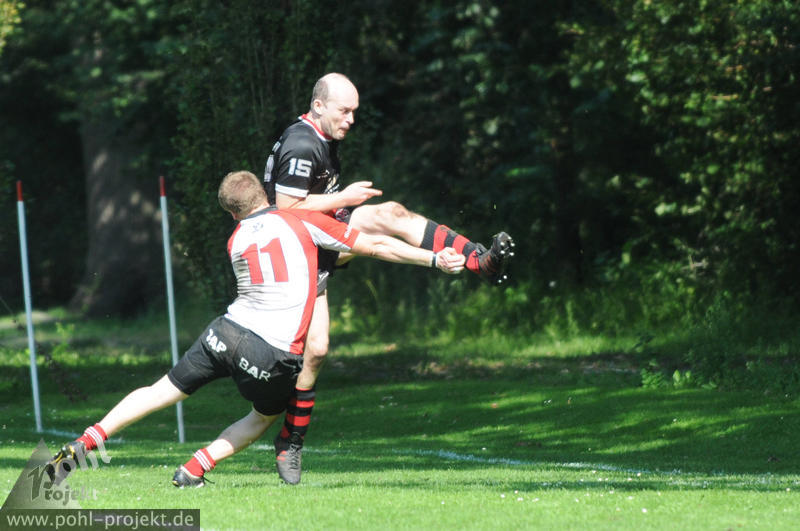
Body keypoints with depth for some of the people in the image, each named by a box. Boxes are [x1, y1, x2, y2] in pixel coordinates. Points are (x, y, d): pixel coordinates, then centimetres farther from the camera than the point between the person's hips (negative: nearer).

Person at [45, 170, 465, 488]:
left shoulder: (236, 242, 14)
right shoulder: (303, 222, 2)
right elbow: (373, 246, 2)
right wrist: (435, 259, 7)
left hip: (227, 332, 3)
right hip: (276, 354, -3)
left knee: (163, 391, 14)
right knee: (264, 417, 24)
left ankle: (84, 444, 6)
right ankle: (195, 469, 11)